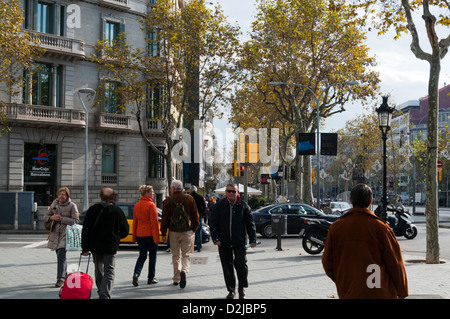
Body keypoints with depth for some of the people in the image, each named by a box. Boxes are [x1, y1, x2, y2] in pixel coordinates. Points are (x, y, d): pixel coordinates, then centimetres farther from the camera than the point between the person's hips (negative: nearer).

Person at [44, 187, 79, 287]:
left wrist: (61, 219, -18)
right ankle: (65, 276, 25)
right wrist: (51, 218, -8)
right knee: (60, 257, 12)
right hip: (55, 233, 6)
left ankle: (60, 280, -15)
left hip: (66, 234, -6)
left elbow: (75, 221, -12)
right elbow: (45, 217, 14)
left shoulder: (72, 206, -5)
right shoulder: (54, 204, 10)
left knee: (61, 256, -16)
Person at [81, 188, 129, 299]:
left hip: (95, 246, 3)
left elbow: (85, 230, -2)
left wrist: (85, 248, -1)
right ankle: (105, 295, -20)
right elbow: (125, 230, 2)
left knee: (99, 271, 19)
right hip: (111, 247, -3)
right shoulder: (117, 210, -3)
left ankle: (101, 293, 32)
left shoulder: (93, 209, 1)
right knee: (109, 273, -3)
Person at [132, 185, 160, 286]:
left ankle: (136, 273, -8)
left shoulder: (137, 205, 6)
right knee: (152, 256, 9)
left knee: (142, 256, 13)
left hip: (140, 235, 5)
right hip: (150, 235, -5)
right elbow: (154, 222, -15)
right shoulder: (151, 205, -13)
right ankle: (151, 278, 14)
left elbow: (134, 222, 10)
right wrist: (156, 238, -13)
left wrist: (134, 237, 16)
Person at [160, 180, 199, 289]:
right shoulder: (190, 199, 0)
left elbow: (164, 218, -2)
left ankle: (176, 279, 16)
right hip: (187, 231, 0)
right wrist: (194, 229, 13)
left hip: (173, 232, 0)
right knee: (186, 255, 3)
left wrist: (163, 233, 4)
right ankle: (184, 271, -24)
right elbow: (195, 215, 3)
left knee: (175, 255, 12)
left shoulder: (168, 201, -3)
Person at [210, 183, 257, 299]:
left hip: (240, 242, -1)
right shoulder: (219, 205, 2)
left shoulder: (243, 206, 3)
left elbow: (250, 223, 6)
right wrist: (215, 238, -9)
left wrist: (252, 239, -1)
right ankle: (231, 290, 19)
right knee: (227, 266, 6)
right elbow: (213, 223, 2)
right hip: (224, 242, 1)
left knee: (241, 263, -10)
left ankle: (241, 288, 10)